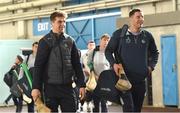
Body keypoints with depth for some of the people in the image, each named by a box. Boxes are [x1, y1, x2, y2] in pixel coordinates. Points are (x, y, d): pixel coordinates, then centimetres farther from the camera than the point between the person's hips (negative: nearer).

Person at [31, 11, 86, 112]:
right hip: (51, 86, -2)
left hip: (67, 86, 3)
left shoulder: (70, 41, 9)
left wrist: (81, 84, 5)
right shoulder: (45, 41, -1)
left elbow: (77, 64, 10)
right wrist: (36, 87, -12)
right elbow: (38, 65, -5)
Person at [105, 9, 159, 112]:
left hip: (141, 79, 4)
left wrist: (151, 66, 7)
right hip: (124, 78, -4)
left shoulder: (147, 35, 7)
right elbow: (108, 51, 5)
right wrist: (113, 64, -10)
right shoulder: (119, 34, -2)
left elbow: (155, 53, 22)